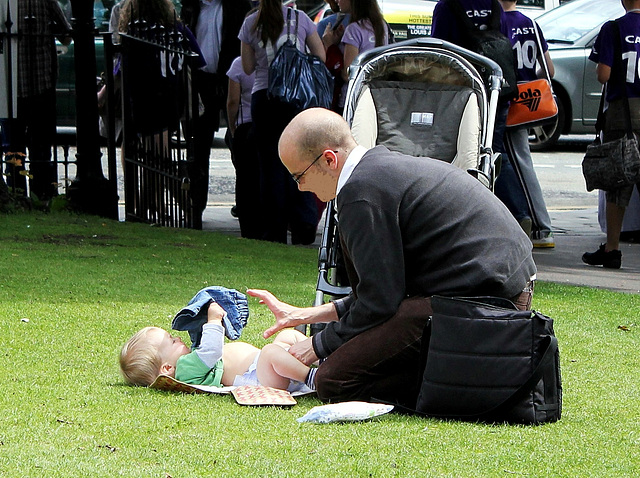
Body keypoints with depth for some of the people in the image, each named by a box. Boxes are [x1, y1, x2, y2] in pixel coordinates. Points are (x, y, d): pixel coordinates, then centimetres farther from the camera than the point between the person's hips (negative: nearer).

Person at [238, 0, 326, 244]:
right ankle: (304, 229, -3)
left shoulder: (250, 24, 3)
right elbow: (320, 57, 7)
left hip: (264, 96, 0)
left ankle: (274, 231, 2)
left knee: (271, 163, 4)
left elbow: (248, 67, 7)